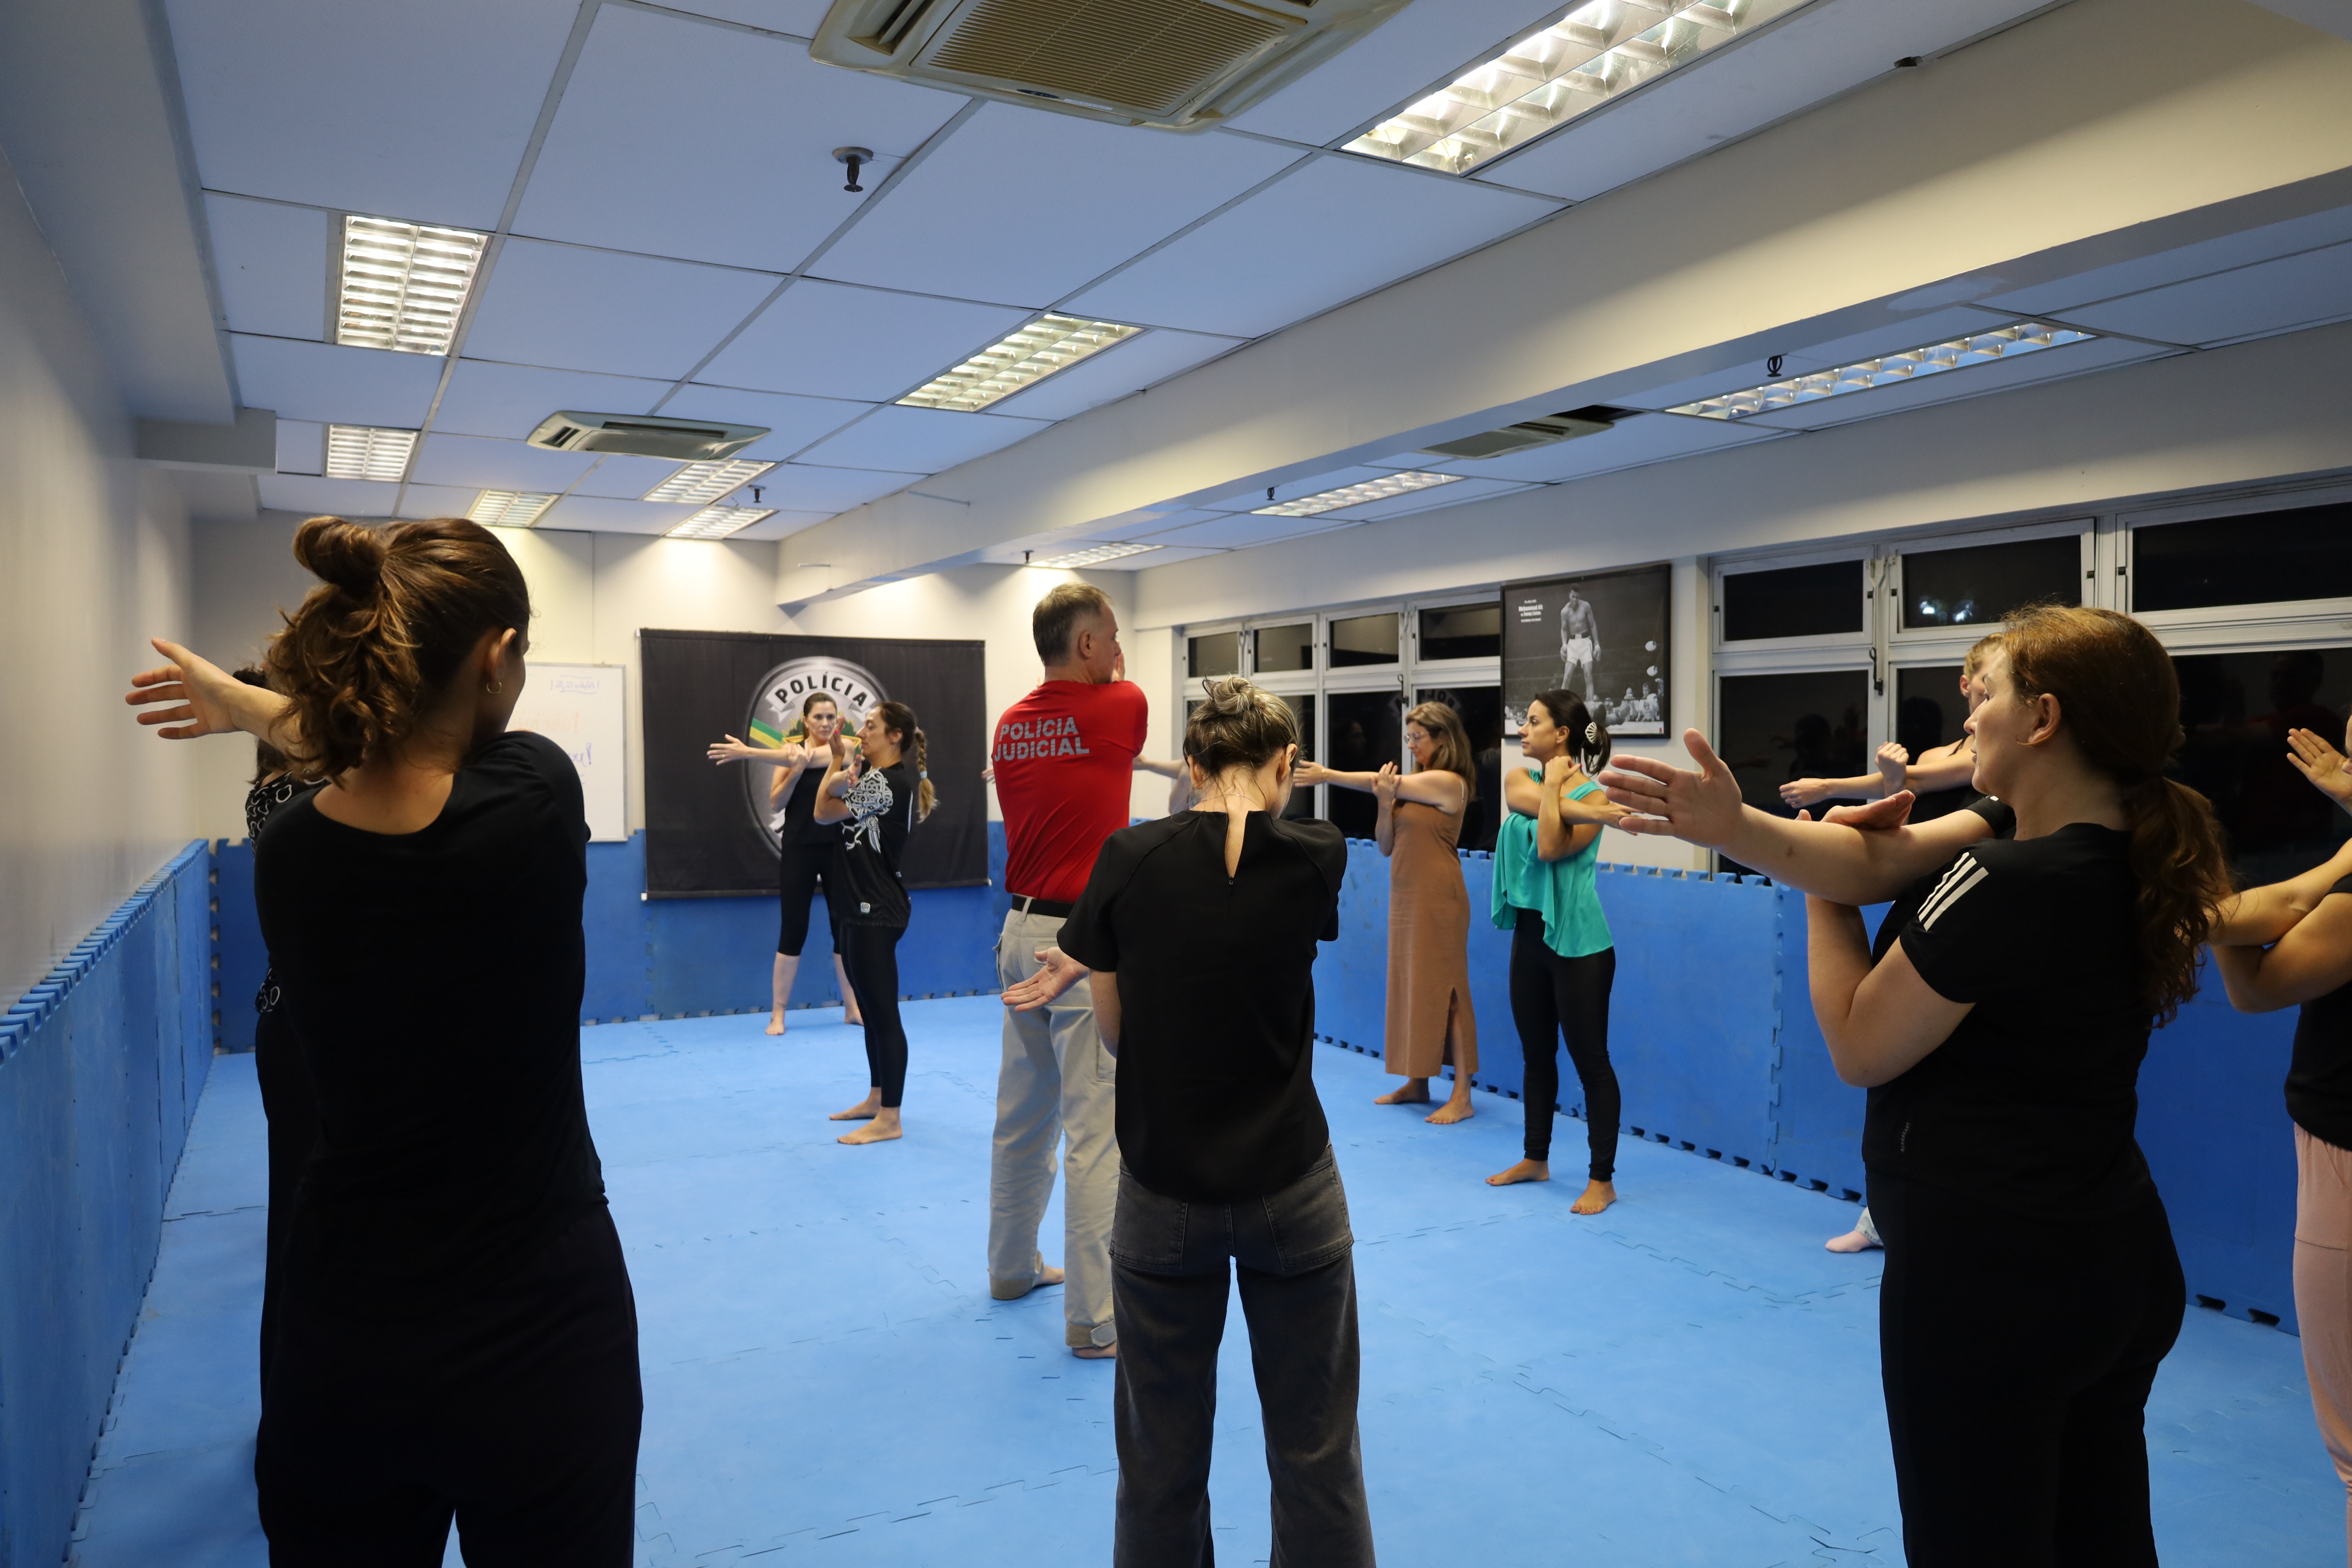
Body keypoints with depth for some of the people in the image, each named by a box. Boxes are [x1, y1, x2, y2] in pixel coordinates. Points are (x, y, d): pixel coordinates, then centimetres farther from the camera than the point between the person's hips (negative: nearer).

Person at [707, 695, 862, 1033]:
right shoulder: (791, 749, -1)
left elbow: (814, 757, -22)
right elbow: (775, 803, -6)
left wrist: (748, 753, -27)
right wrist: (796, 770, -22)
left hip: (837, 847, 1)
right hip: (799, 849, -1)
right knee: (793, 930, 1)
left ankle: (852, 1008, 17)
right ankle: (777, 1014, 8)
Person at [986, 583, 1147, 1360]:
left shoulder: (1011, 727, 7)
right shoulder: (1121, 707, -11)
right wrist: (1112, 675, 25)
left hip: (1021, 931, 8)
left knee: (1022, 1113, 20)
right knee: (1095, 1129, -3)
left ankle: (1012, 1267, 36)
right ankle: (1095, 1319, 2)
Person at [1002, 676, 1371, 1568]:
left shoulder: (1128, 859, -10)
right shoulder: (1317, 858, -9)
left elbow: (1116, 1032, -1)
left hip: (1164, 1195, 0)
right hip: (1293, 1194, 0)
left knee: (1162, 1458, 17)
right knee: (1316, 1450, 15)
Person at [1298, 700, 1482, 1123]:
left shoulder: (1449, 782, -11)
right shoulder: (1412, 782, 11)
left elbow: (1382, 782, -11)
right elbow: (1385, 845, 8)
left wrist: (1326, 776, -4)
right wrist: (1386, 803, -9)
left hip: (1437, 899, -8)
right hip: (1405, 897, 8)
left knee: (1444, 989, -5)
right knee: (1410, 987, 11)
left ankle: (1462, 1096, 0)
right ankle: (1417, 1082, 20)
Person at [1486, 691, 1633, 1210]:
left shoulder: (1592, 794, -10)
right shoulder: (1520, 778, 7)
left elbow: (1550, 848, -24)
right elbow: (1522, 799, -16)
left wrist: (1553, 784, -15)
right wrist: (1590, 813, -25)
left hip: (1578, 942, -6)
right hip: (1529, 934, 6)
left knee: (1590, 1059, 0)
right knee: (1536, 1053, 16)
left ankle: (1602, 1179, 8)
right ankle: (1536, 1158, 30)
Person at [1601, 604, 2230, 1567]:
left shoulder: (2008, 883, -26)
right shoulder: (2125, 847, 1)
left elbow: (1860, 1047, -16)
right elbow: (1877, 861, -6)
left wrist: (1827, 901, -2)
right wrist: (1733, 827, -21)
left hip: (1984, 1275, -9)